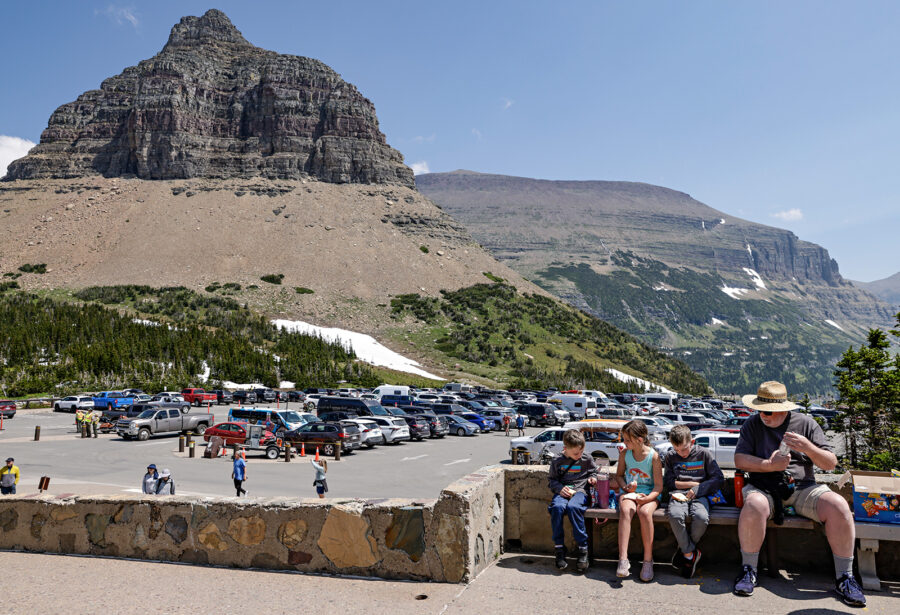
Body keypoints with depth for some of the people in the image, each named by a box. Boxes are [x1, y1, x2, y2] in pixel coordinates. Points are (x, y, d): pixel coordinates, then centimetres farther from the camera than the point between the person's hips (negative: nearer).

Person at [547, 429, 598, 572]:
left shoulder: (587, 459, 7)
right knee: (557, 507, -33)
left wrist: (592, 478, 0)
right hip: (562, 491, 1)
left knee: (573, 507, -36)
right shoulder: (557, 461, 6)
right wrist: (560, 488, -8)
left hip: (580, 490, -1)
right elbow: (551, 479, 11)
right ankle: (559, 549, -21)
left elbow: (593, 471, 23)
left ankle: (583, 549, -24)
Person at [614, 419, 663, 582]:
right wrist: (625, 487, -6)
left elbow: (658, 486, -7)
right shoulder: (624, 453, 1)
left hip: (649, 494, -2)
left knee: (645, 512, -35)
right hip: (629, 492, 2)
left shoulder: (653, 456, -9)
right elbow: (619, 475, 15)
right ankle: (623, 559, -35)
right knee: (625, 510, -32)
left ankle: (648, 560, -20)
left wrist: (647, 498, -24)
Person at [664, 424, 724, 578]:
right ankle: (690, 553, -13)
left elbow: (719, 479, 4)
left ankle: (685, 550, -6)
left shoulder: (704, 454, 7)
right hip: (679, 495, 1)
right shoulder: (671, 456, 13)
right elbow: (668, 482, 11)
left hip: (699, 495, -1)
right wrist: (693, 483, 1)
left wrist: (698, 488, -9)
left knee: (701, 518, -34)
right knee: (675, 515, -34)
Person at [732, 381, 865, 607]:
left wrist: (809, 448, -15)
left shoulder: (806, 423, 8)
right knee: (754, 506, -35)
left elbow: (831, 463, 5)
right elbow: (740, 459, -2)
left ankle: (844, 577, -10)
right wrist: (769, 466, -17)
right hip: (764, 487, -1)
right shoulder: (752, 425, 7)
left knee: (838, 507, -26)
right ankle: (749, 571, -19)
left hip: (802, 487, 2)